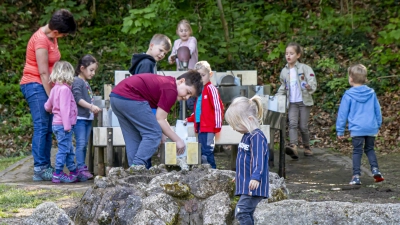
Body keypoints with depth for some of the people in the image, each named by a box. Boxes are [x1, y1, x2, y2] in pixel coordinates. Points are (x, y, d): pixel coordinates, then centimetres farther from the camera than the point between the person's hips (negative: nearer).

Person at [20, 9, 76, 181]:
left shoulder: (52, 37, 10)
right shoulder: (41, 40, -18)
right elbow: (43, 73, -18)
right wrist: (51, 98, -16)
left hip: (45, 87, 9)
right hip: (35, 86, -9)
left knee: (47, 129, 7)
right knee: (41, 127, -12)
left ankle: (46, 167, 10)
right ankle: (39, 170, -13)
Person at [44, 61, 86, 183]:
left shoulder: (55, 89, 13)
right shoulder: (65, 89, -16)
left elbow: (47, 106, 19)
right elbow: (64, 108, -22)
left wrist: (52, 111, 41)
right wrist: (67, 125, -22)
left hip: (57, 123, 10)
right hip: (63, 124, -10)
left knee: (69, 150, 16)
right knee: (63, 149, -5)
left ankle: (73, 172, 23)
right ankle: (58, 175, -4)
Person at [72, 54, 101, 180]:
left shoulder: (86, 83, 19)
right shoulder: (77, 82, -9)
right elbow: (77, 98, -19)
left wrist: (93, 109, 15)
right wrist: (91, 106, -24)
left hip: (87, 118, 9)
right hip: (79, 118, -9)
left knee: (85, 144, 10)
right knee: (81, 143, -11)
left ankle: (83, 169, 14)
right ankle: (81, 168, -12)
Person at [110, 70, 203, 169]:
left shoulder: (166, 82, 21)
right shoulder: (171, 90, -9)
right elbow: (159, 120, -7)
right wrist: (178, 140, -1)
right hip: (129, 97, -10)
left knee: (134, 139, 16)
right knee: (153, 134, -4)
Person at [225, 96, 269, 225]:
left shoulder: (257, 137, -15)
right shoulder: (247, 136, 16)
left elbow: (258, 159, -25)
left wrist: (256, 177, -36)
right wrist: (239, 176, 37)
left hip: (253, 185, -10)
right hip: (246, 184, 10)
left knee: (241, 212, -17)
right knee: (247, 214, 10)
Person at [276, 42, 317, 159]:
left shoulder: (305, 68, -4)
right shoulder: (284, 71, 10)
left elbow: (313, 83, -11)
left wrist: (309, 86, -33)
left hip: (304, 101, -3)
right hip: (292, 102, 3)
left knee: (303, 126, 2)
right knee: (292, 123, -16)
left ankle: (307, 147, 20)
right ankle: (293, 146, -31)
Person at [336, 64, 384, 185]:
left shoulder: (348, 95, -7)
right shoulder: (371, 93, 5)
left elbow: (342, 113, -2)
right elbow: (378, 111, 14)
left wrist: (340, 130, 6)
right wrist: (378, 125, 28)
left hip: (357, 129, -3)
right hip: (371, 128, 4)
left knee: (357, 152, 3)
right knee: (370, 149, 19)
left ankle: (356, 176, 0)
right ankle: (375, 169, 1)